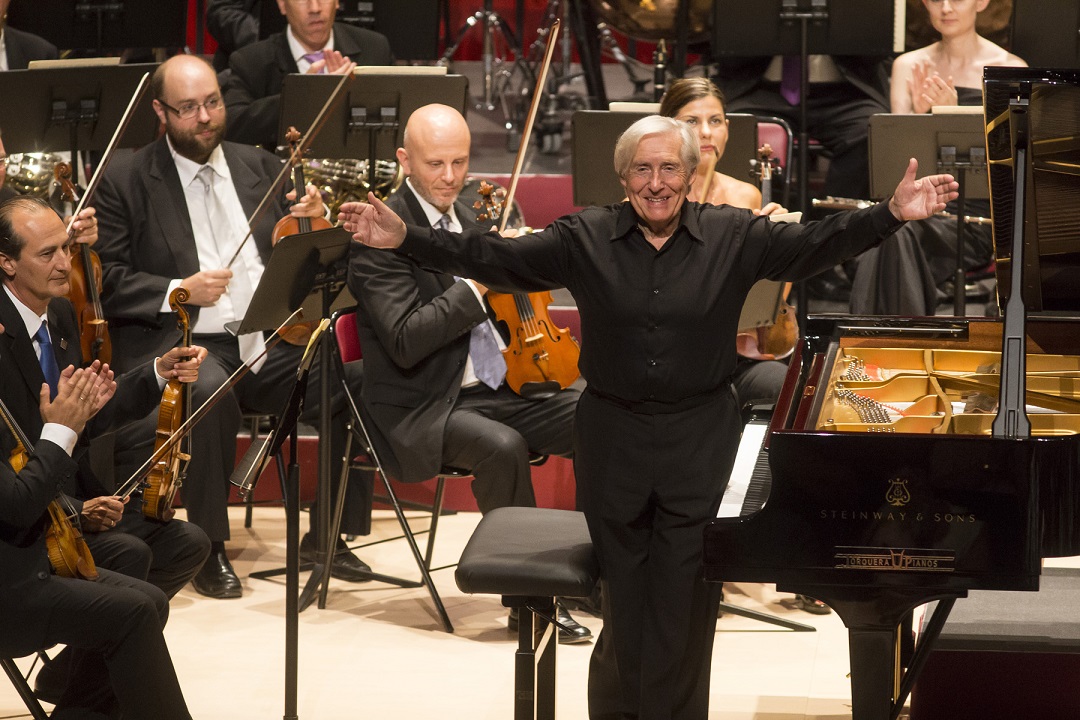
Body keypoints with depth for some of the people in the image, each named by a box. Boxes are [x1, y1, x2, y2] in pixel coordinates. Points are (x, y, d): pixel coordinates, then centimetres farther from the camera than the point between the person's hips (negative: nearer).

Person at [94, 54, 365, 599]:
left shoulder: (261, 168, 18)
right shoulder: (125, 182, 5)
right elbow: (106, 282, -2)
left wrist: (313, 228, -3)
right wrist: (179, 291, -16)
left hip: (270, 338, 4)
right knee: (209, 389, -38)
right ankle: (210, 546, -18)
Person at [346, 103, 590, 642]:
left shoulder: (469, 218, 13)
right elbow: (406, 342, -22)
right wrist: (477, 286, -24)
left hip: (496, 387, 7)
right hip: (420, 409, -7)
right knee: (502, 446, -35)